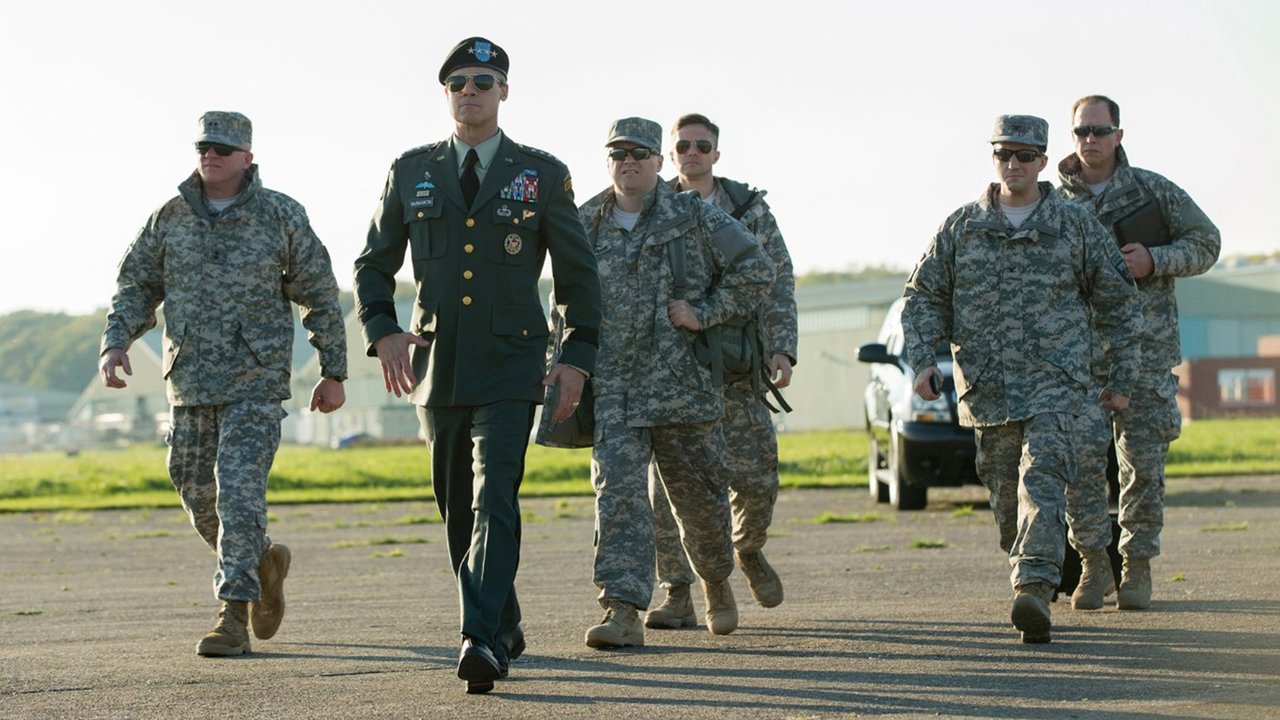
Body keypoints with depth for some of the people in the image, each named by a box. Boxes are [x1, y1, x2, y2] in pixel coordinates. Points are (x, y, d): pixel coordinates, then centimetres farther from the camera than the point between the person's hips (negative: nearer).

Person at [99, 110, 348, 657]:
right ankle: (263, 561, 37)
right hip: (189, 385, 4)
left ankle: (234, 617, -14)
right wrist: (115, 342, -6)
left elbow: (320, 295, 4)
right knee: (200, 498, 10)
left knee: (239, 492, -16)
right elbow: (136, 285, 12)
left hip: (256, 385, -4)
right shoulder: (170, 218, 7)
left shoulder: (281, 216, -1)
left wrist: (334, 372, 5)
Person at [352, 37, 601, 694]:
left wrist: (577, 357, -1)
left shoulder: (542, 174, 3)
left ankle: (482, 641, -23)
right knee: (458, 510, 9)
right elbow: (373, 264, 15)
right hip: (435, 365, 3)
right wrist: (382, 331, -2)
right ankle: (505, 629, 25)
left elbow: (578, 274, 8)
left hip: (509, 368, -3)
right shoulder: (411, 172, 9)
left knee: (495, 500, -17)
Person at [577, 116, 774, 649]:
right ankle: (623, 612, -19)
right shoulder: (586, 226, 10)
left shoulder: (693, 217, 1)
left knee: (699, 495, 10)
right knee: (618, 492, -14)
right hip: (611, 389, 1)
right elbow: (569, 300, 24)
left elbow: (756, 268, -1)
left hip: (683, 381, -1)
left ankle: (716, 581, 38)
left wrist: (705, 312, -8)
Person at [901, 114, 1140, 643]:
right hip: (987, 388, 3)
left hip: (1055, 384, -3)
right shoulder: (961, 228, 10)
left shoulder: (1075, 226, 7)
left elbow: (1118, 302, 13)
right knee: (1005, 498, 6)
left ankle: (1034, 589, -30)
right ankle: (1035, 573, 25)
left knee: (1043, 481, -19)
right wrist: (922, 359, -4)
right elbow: (923, 297, 11)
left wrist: (1122, 379, 12)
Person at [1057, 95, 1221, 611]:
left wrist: (1154, 260, -10)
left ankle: (1137, 568, 10)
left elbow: (1206, 243, 6)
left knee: (1144, 460, 0)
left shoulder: (1153, 190, 5)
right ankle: (1094, 564, 3)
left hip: (1147, 343, -1)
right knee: (1082, 455, -10)